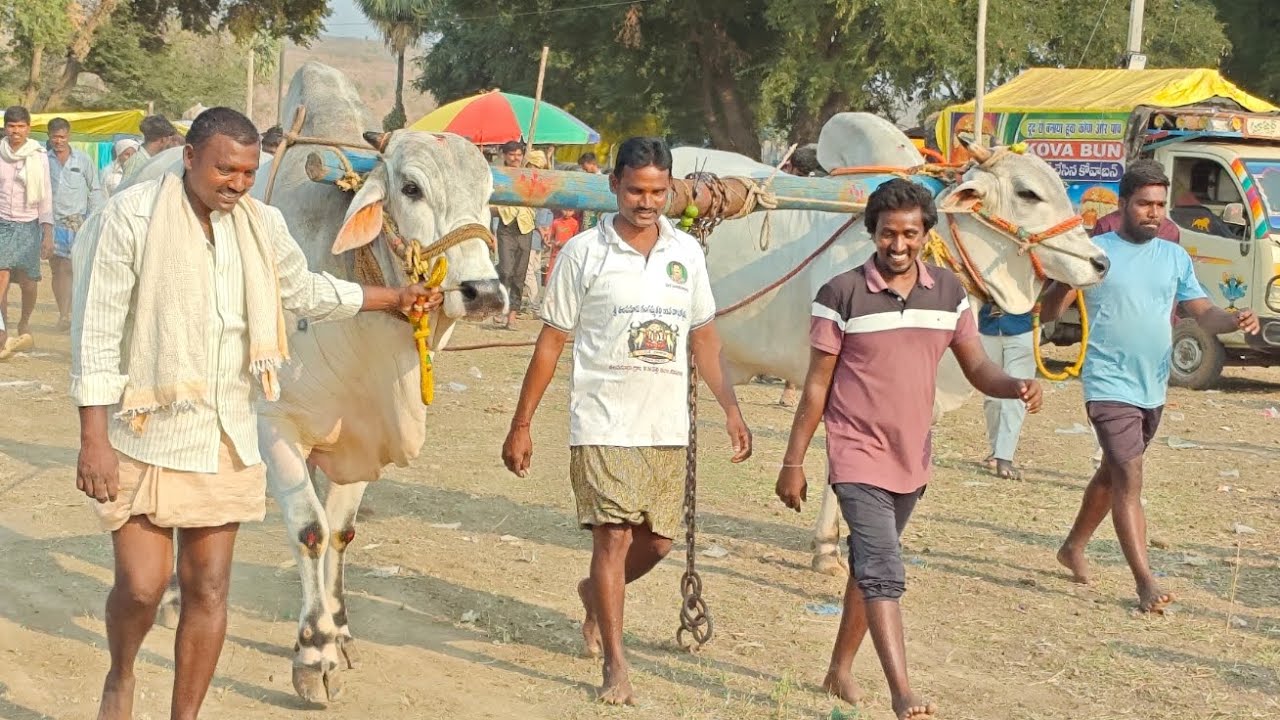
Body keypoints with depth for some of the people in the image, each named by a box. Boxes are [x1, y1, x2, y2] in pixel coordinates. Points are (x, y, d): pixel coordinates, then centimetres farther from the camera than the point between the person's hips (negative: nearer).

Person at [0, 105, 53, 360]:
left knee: (28, 280, 1)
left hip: (28, 224, 0)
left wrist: (48, 234, -3)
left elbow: (46, 196, 1)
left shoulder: (38, 155, 0)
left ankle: (24, 323, 31)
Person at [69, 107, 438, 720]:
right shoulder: (131, 219, -13)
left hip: (228, 439, 5)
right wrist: (94, 440, -15)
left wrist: (393, 298, 27)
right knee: (142, 585, -6)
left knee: (208, 589, 7)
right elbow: (96, 333, -12)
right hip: (145, 436, -4)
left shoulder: (261, 225, 3)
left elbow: (303, 290, 24)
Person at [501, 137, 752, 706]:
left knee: (657, 540, 9)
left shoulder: (687, 252, 8)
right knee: (613, 536, -8)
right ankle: (615, 666, 2)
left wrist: (731, 409, 7)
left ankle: (595, 593, 40)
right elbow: (551, 340, 0)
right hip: (603, 424, -4)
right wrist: (521, 424, 0)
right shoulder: (584, 252, -3)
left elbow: (703, 337, 15)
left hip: (667, 426, 4)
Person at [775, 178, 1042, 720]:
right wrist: (793, 462, -3)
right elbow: (816, 385, -4)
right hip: (859, 456, -5)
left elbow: (977, 368, 5)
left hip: (911, 460, 5)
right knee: (883, 572, -16)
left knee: (868, 566, 18)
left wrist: (1016, 386, -18)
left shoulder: (948, 293, 3)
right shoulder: (841, 295, -9)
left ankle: (840, 671, 32)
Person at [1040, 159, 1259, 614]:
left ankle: (1074, 547, 39)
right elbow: (1048, 312, -6)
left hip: (1153, 389, 6)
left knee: (1113, 473, 19)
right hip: (1110, 385, -6)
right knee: (1129, 478, -15)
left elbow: (1202, 313, 5)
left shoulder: (1175, 258, 10)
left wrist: (1234, 321, -18)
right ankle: (1146, 583, -16)